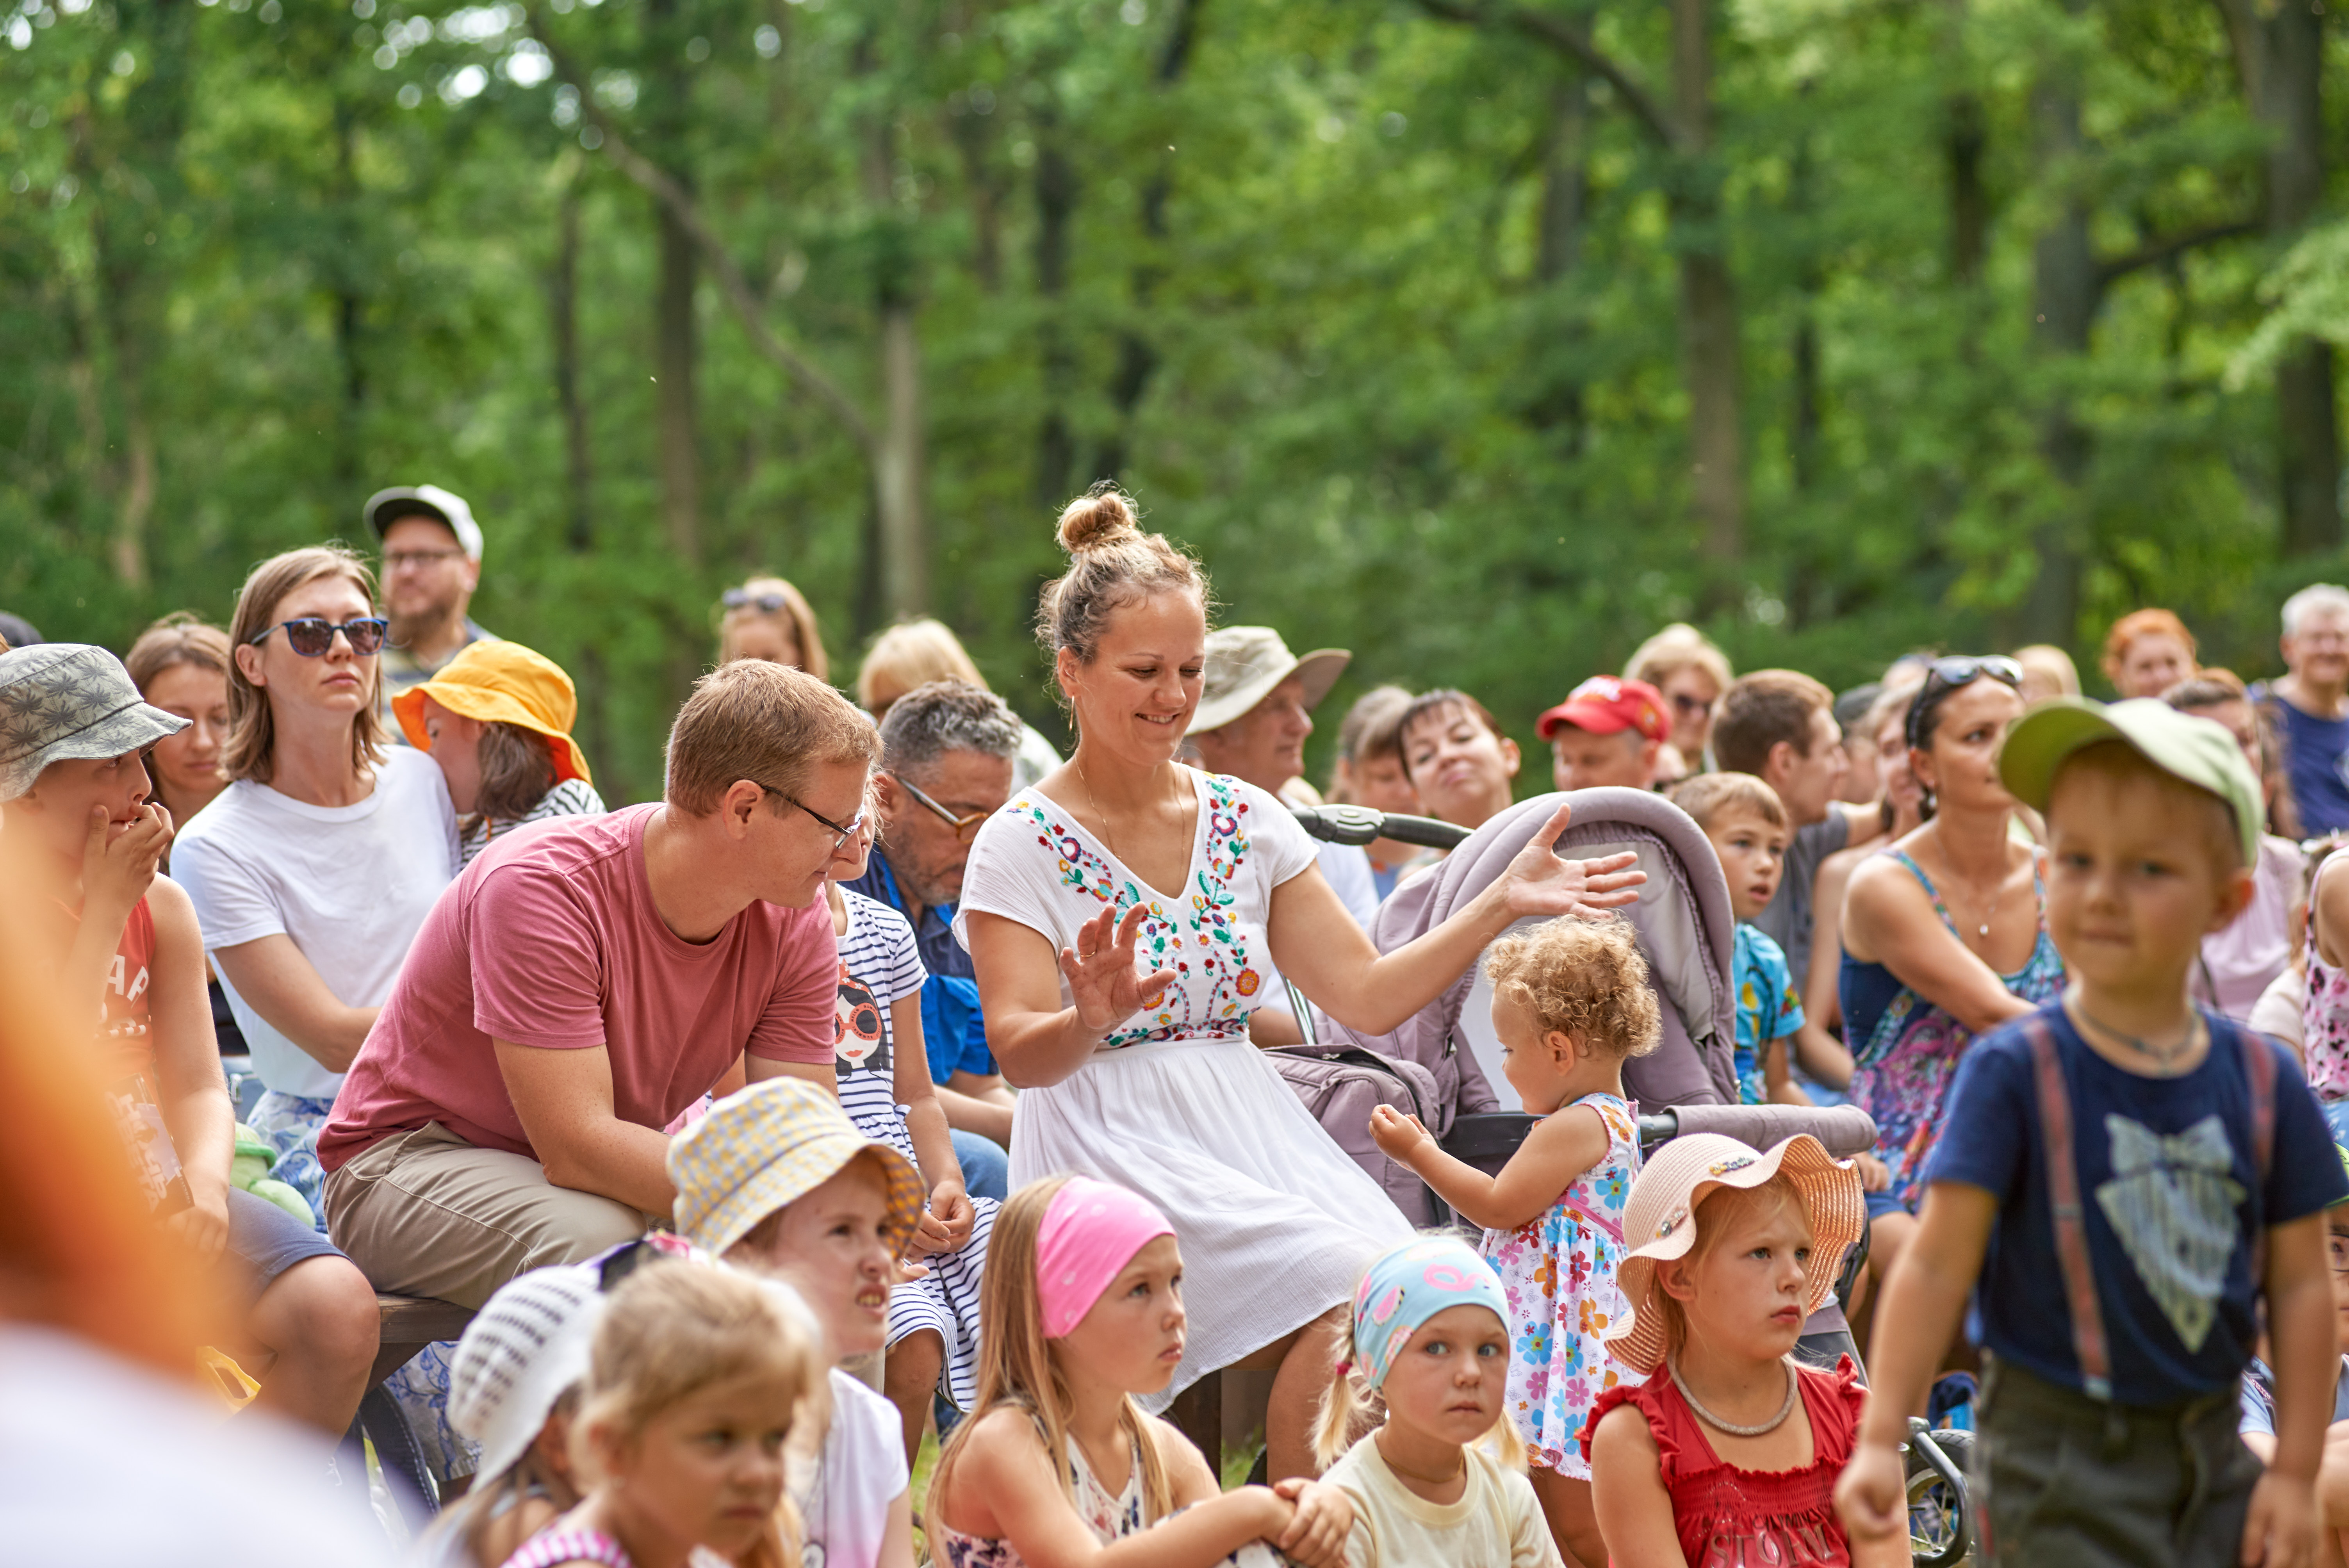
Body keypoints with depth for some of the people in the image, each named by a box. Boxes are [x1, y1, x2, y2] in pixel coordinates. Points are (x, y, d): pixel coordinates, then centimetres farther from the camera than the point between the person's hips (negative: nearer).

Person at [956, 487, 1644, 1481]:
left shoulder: (1247, 821, 13)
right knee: (1349, 1295, -27)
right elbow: (1019, 1055, -9)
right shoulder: (1022, 846, -1)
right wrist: (1091, 1021, -31)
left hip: (1256, 1130, 5)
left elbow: (1366, 996, 11)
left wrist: (1502, 904, 2)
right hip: (1116, 1153, -5)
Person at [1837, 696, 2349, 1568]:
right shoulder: (2016, 1073, -10)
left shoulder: (2263, 1084, 0)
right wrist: (1881, 1443, -18)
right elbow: (1938, 1265, -12)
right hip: (2059, 1456, -4)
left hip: (2210, 1454, 4)